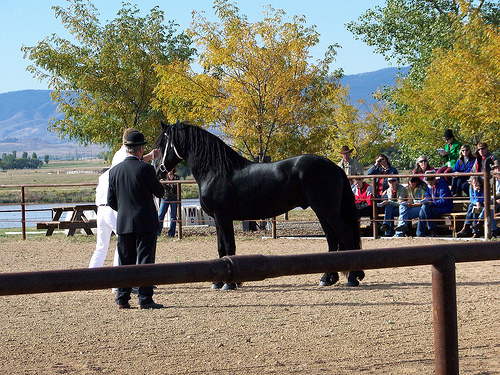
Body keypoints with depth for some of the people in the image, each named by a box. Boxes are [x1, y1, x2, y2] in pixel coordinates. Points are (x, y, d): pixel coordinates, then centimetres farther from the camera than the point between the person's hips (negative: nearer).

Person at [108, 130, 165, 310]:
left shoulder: (114, 171, 3)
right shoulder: (145, 169, -12)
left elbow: (111, 201, 8)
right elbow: (160, 192, -1)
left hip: (123, 223, 4)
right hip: (145, 222, -4)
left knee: (125, 261, 10)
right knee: (145, 261, -1)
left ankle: (122, 299, 11)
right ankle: (145, 299, -3)